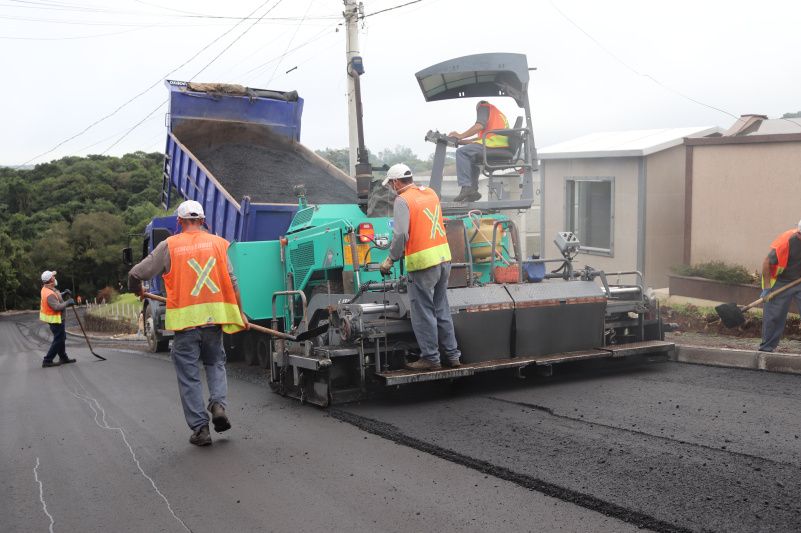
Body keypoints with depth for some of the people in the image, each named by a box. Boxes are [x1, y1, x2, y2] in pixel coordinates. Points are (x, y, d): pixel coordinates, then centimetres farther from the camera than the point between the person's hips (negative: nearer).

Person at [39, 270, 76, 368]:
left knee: (61, 338, 21)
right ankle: (47, 361, 1)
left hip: (55, 318, 10)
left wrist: (63, 294, 6)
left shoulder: (46, 289, 3)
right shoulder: (49, 294, -28)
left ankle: (63, 358, 32)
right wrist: (67, 302, -22)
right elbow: (57, 307, -35)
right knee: (58, 340, -3)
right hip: (55, 319, -10)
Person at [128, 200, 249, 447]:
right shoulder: (219, 243, 5)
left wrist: (138, 291, 25)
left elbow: (136, 274, 4)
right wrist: (240, 313, 10)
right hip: (214, 317, 2)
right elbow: (232, 282, 2)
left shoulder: (169, 245, -1)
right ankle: (219, 403, -2)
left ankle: (200, 427, 7)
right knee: (215, 363, 22)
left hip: (185, 318, -2)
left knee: (189, 375, 7)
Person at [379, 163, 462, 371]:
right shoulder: (431, 193, 12)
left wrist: (391, 259, -8)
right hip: (444, 258, 7)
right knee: (441, 309, 16)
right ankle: (452, 354, 20)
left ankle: (430, 357, 7)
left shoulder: (402, 200, -10)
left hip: (423, 262, -7)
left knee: (423, 313, 2)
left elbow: (401, 234, -18)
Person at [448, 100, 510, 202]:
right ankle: (473, 191, 12)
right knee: (472, 158, 25)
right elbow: (481, 138, 31)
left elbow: (479, 126, -9)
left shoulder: (484, 107, 12)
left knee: (462, 152, -9)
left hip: (494, 143, -9)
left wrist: (461, 136, -2)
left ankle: (466, 187, -21)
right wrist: (461, 141, 29)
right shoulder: (498, 113, 39)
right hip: (504, 147, 9)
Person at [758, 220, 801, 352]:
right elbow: (767, 263, -16)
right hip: (781, 283, -4)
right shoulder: (785, 241, -24)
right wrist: (767, 288, -15)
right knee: (773, 316, 1)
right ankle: (766, 348, 12)